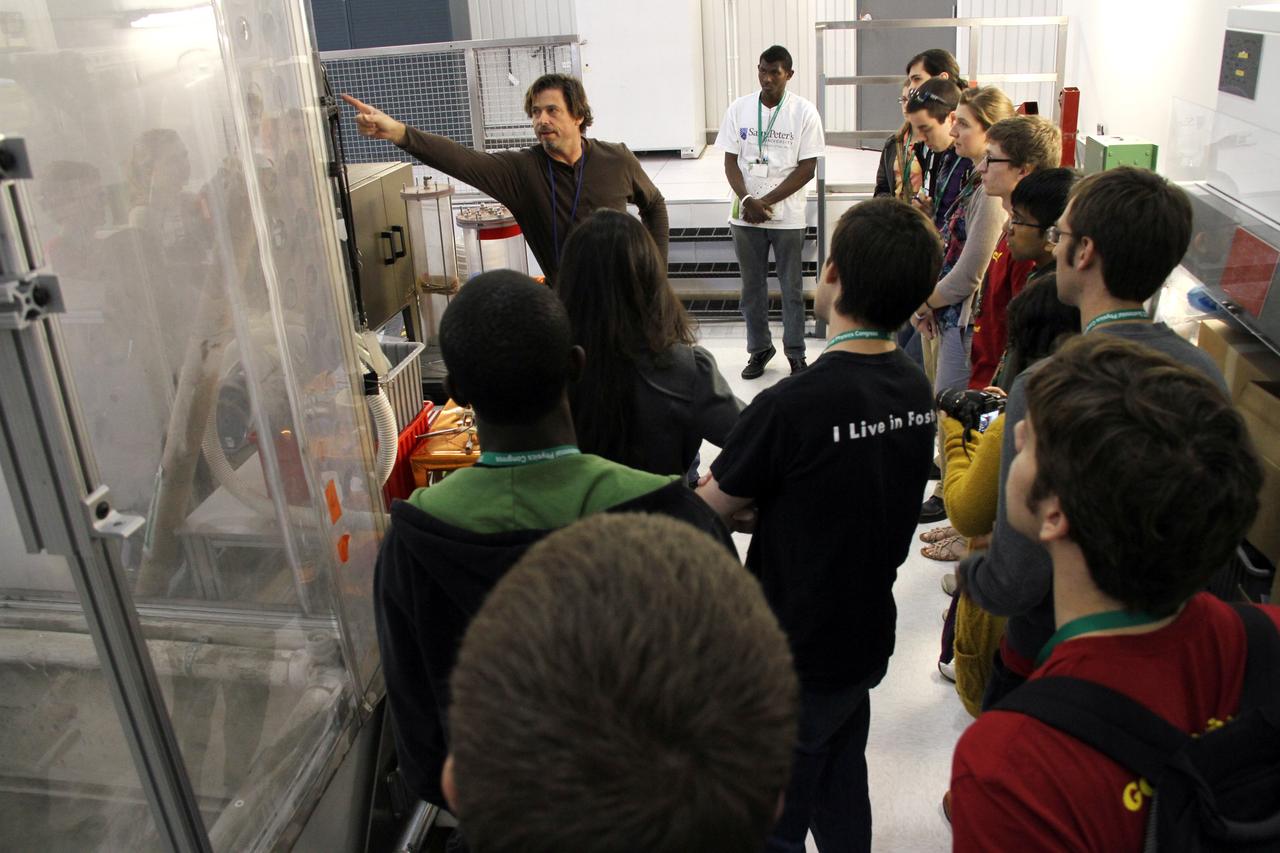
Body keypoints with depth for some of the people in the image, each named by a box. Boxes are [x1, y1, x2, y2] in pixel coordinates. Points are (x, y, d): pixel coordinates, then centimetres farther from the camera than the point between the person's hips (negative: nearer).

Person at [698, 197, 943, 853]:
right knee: (842, 787, 27)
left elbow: (710, 508, -15)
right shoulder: (917, 389, -5)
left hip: (794, 660, -7)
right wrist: (758, 505, 2)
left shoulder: (792, 406, -30)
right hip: (867, 635, 7)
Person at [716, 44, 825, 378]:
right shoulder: (739, 108, 2)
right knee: (752, 286, 11)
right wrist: (746, 200, -14)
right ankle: (759, 348, 26)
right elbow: (731, 161, 2)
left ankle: (795, 352, 19)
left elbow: (807, 168, -8)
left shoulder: (804, 112, -6)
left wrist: (766, 202, -15)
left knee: (791, 288, 6)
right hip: (745, 215, 3)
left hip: (787, 216, -2)